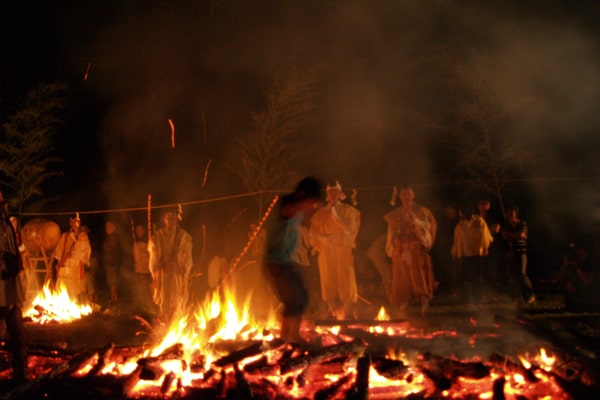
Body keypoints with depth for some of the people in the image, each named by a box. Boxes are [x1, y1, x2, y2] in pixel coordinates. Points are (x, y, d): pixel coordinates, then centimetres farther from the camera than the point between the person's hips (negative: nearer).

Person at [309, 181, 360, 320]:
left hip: (343, 251, -2)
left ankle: (343, 313, 0)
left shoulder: (348, 210, 6)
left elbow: (350, 228, -7)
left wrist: (336, 217, -12)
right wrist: (324, 238, -9)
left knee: (345, 281, -7)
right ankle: (334, 314, 4)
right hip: (326, 252, 2)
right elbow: (313, 232, 7)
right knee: (329, 282, -1)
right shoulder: (321, 212, 11)